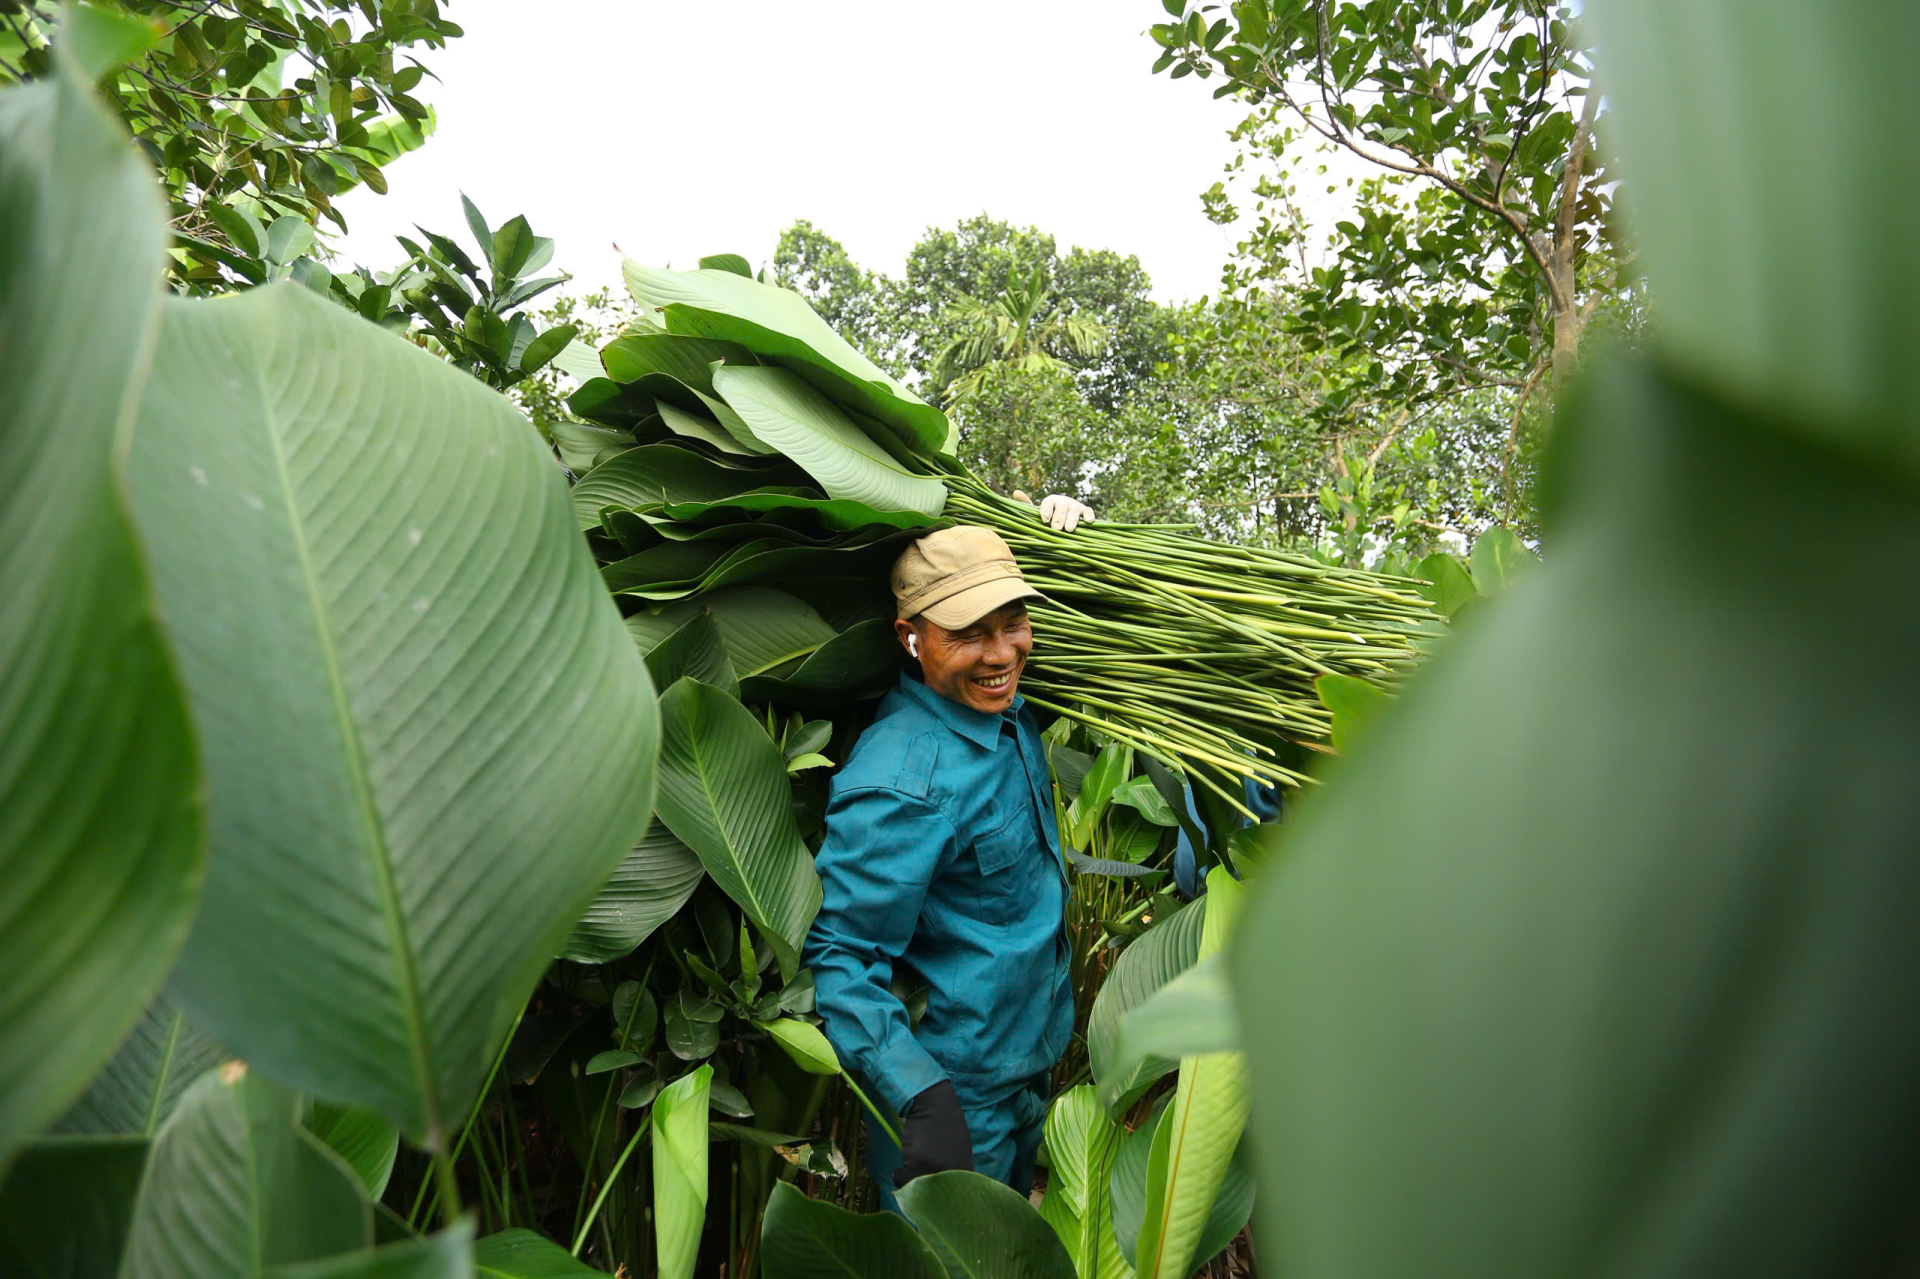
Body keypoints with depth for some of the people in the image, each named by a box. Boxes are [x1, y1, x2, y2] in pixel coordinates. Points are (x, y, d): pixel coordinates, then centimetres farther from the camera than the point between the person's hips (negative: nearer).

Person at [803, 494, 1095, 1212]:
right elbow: (839, 950, -28)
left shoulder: (1007, 706, -5)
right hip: (953, 1091, -8)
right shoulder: (904, 782, -31)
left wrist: (1059, 528, -5)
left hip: (1032, 1064, 8)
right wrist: (921, 1094, -38)